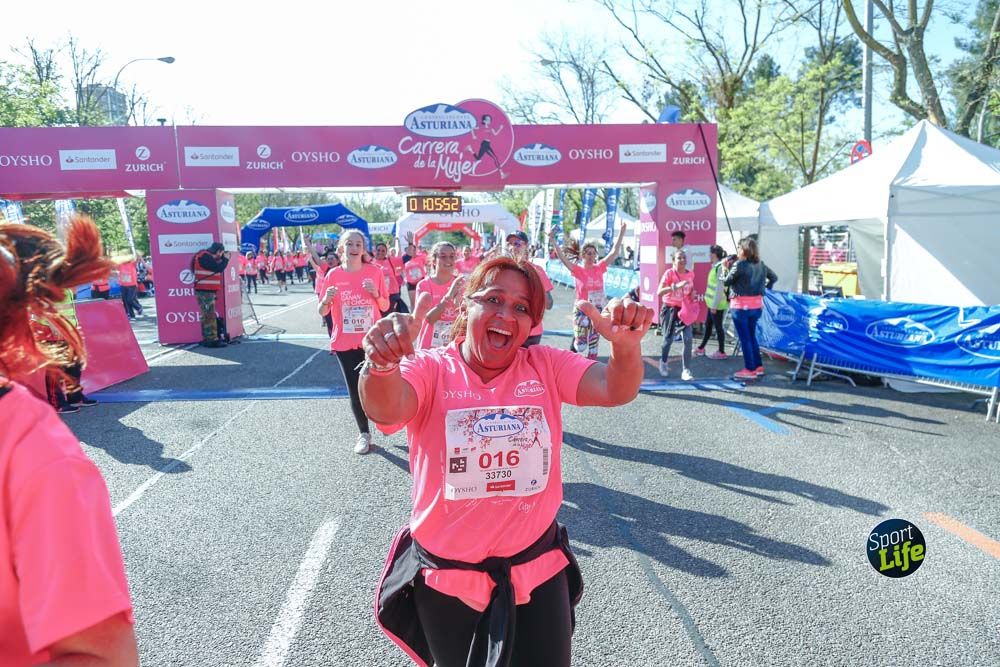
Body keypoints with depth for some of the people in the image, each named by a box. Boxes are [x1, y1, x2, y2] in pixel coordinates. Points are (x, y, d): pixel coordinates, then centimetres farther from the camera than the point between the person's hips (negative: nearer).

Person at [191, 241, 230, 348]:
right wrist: (225, 259, -5)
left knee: (207, 315, 14)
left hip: (207, 291, 11)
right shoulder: (205, 257, -16)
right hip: (205, 291, -11)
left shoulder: (206, 256, 16)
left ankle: (207, 339, 19)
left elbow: (215, 267, 20)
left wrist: (222, 259, 10)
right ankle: (212, 340, -10)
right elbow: (218, 269, -18)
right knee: (210, 316, -10)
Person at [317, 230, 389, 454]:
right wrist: (326, 300, -20)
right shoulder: (333, 275, -2)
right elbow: (323, 312, 1)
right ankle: (364, 434, 22)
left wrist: (376, 294, -15)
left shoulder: (374, 272, -2)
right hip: (345, 343, 1)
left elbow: (385, 307, 5)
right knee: (355, 390, 6)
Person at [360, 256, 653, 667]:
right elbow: (385, 410, -32)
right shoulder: (430, 370, -12)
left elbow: (615, 390, -18)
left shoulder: (546, 366, -4)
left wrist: (626, 344, -40)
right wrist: (382, 364, -55)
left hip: (537, 573, 2)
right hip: (446, 581, -1)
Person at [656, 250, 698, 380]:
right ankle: (664, 363, 31)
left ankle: (686, 370, -3)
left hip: (684, 310, 4)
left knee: (688, 340, -9)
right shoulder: (669, 273, -15)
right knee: (668, 339, 3)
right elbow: (659, 292, -26)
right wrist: (676, 286, -36)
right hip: (670, 309, -3)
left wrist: (692, 293, -3)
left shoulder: (690, 274, 0)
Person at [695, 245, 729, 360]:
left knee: (718, 326, 1)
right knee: (708, 325, 17)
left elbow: (720, 289, -20)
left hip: (717, 304, -9)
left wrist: (714, 306, -19)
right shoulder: (716, 266, 9)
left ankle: (721, 352, 11)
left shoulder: (720, 268, -18)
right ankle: (701, 348, 29)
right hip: (712, 303, 9)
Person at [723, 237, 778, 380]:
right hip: (757, 305, 7)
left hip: (741, 305, -7)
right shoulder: (760, 264, 7)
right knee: (752, 336, 18)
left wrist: (727, 268, 5)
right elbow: (774, 278, 20)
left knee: (744, 338, 1)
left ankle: (750, 370, 5)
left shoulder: (739, 265, -15)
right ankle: (758, 367, 21)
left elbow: (726, 282, -7)